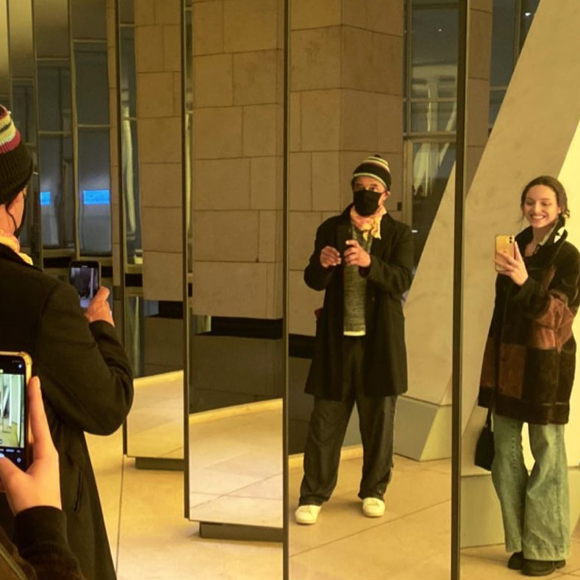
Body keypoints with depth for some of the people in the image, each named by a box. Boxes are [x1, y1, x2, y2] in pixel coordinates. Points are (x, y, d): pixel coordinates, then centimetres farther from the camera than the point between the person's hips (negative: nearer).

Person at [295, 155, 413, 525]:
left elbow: (402, 280, -13)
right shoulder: (331, 229, 6)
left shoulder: (399, 234, 2)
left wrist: (368, 261, -31)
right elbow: (313, 281, 0)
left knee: (378, 421, 9)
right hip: (337, 338, 1)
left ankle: (374, 491, 25)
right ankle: (314, 495, 11)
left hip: (380, 341, 0)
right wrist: (322, 263, -24)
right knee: (325, 421, 2)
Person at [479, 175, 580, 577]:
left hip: (544, 365, -6)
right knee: (505, 455, 9)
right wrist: (492, 362, 15)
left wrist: (524, 281, -29)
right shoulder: (516, 247, 11)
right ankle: (520, 542, 22)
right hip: (508, 362, 6)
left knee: (547, 454, 3)